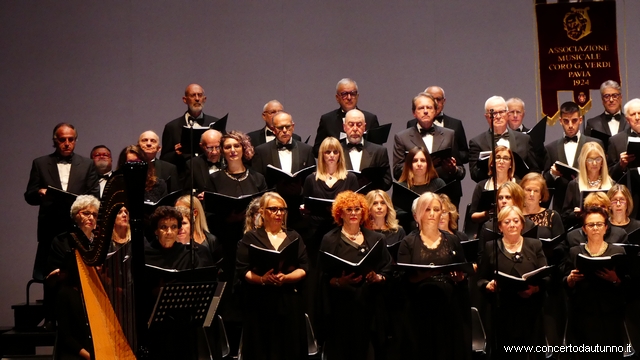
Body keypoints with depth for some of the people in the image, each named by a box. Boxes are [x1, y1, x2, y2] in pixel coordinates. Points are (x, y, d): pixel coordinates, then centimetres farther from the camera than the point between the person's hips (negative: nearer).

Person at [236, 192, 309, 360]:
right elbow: (242, 271, -3)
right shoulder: (250, 238, 5)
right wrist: (262, 279, -21)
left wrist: (285, 278, -15)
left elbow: (304, 269, 3)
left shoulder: (294, 238, 13)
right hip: (260, 304, -2)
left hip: (290, 303, 2)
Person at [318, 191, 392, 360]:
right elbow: (324, 277, 2)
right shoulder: (330, 240, 4)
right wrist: (339, 282, -17)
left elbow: (387, 272, 11)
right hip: (340, 306, -2)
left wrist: (378, 278, -10)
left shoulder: (376, 239, 11)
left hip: (368, 304, 2)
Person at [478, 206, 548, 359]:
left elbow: (546, 277, 4)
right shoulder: (491, 247, 9)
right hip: (503, 313, -1)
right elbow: (481, 280, 9)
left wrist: (535, 288, -16)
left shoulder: (535, 245, 10)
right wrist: (488, 285, -13)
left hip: (531, 313, 1)